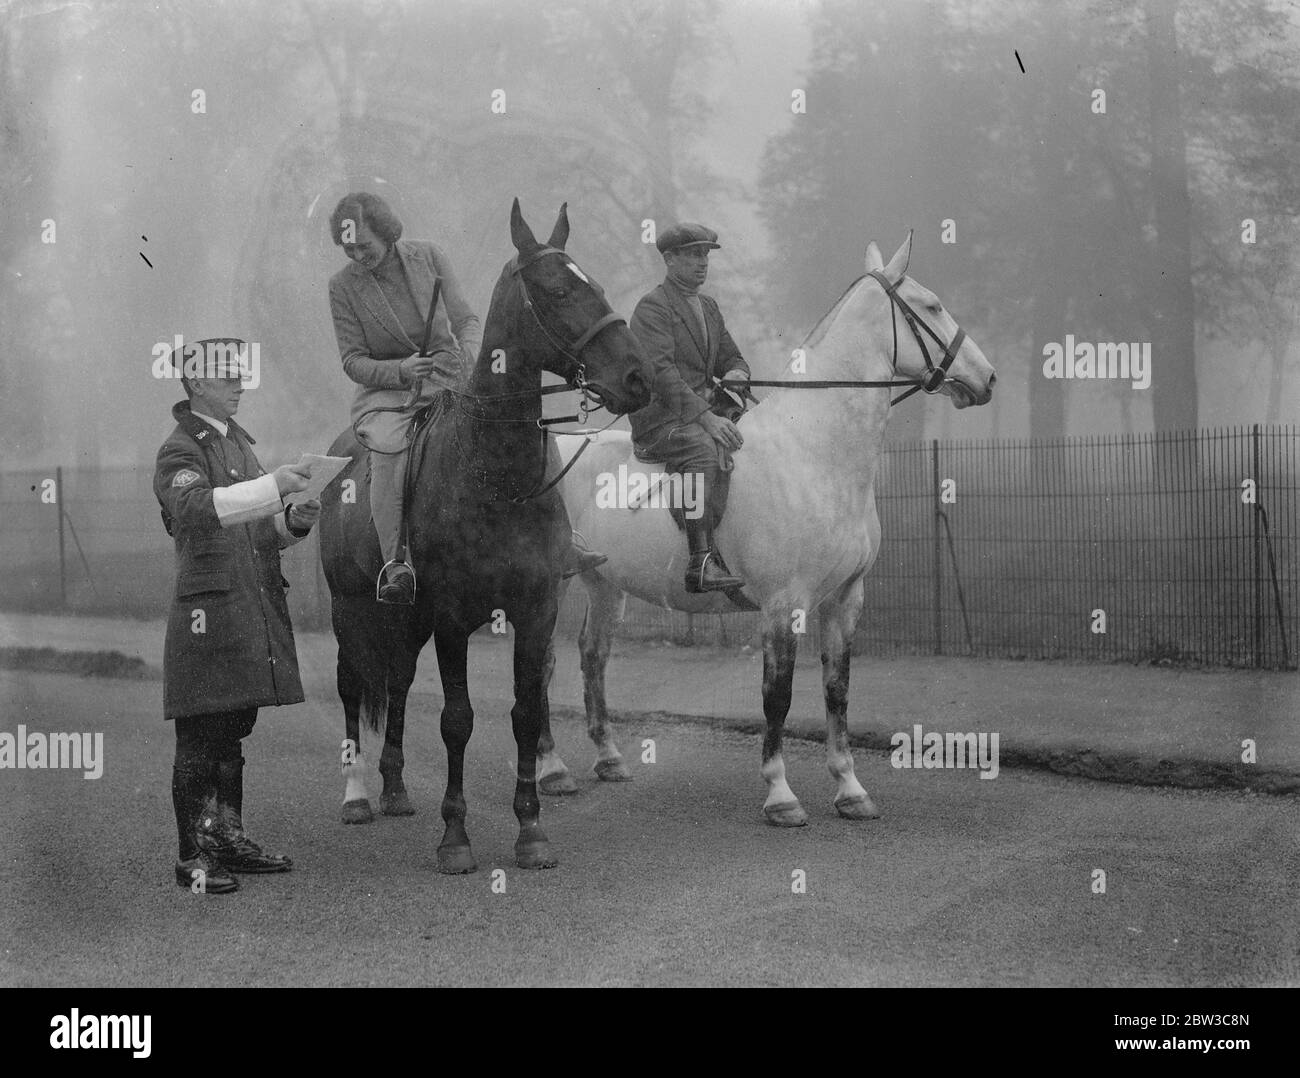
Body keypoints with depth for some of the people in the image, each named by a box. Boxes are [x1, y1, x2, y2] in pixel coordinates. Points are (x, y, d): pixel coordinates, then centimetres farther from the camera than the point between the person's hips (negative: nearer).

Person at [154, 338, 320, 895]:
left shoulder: (239, 442, 18)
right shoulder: (180, 451, -8)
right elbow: (196, 508, -29)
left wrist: (294, 521, 3)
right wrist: (273, 485, -34)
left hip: (255, 612, 8)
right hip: (208, 611, -8)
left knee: (233, 733, 15)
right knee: (199, 739, -4)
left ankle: (229, 839, 24)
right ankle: (192, 857, 1)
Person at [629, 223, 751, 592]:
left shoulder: (708, 306, 20)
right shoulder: (653, 307, -8)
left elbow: (732, 358, 26)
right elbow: (661, 372, -20)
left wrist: (736, 375, -2)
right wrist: (706, 418, -30)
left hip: (701, 413, 8)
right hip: (660, 419, -8)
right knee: (704, 449, -36)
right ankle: (702, 564, -44)